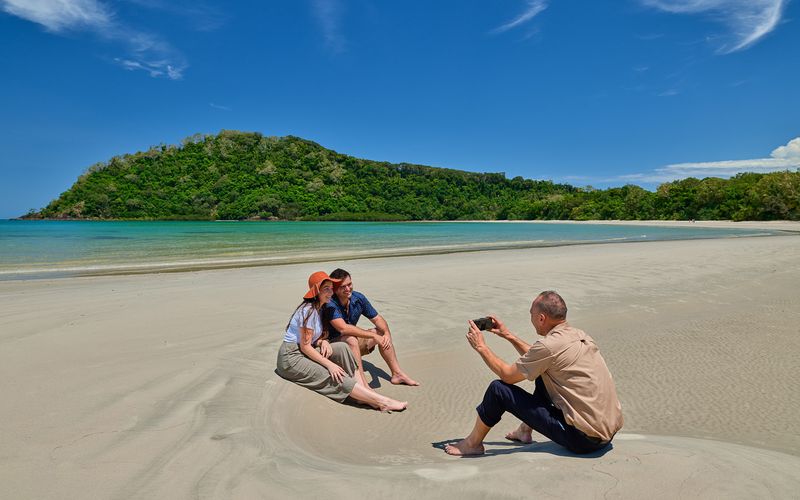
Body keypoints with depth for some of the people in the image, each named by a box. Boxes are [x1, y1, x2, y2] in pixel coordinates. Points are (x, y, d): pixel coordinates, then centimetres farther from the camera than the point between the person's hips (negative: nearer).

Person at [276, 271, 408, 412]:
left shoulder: (318, 308, 10)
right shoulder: (309, 310, -20)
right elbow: (305, 346, -21)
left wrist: (323, 341, -12)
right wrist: (330, 365, -22)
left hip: (302, 353, 9)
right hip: (291, 358, -9)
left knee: (342, 348, -11)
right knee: (337, 378, -19)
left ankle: (364, 387, -15)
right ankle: (382, 402, -20)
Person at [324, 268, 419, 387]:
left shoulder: (358, 298, -6)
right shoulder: (330, 304, -26)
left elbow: (377, 319, 2)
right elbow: (343, 328, -37)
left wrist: (387, 333, -20)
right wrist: (373, 335, -34)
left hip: (352, 346, 7)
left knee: (382, 333, 0)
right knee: (350, 339, -36)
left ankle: (397, 374, 3)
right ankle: (363, 384, -37)